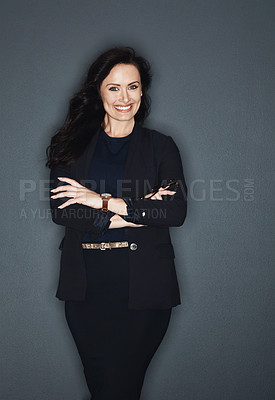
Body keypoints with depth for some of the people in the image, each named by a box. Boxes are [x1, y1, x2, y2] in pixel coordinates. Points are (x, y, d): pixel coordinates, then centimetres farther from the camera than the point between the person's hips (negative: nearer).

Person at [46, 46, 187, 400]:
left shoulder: (161, 146, 8)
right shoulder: (73, 145, 10)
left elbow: (177, 211, -6)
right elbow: (59, 210, -3)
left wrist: (105, 202, -12)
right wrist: (134, 213, -11)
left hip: (142, 284, -1)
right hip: (86, 284, 2)